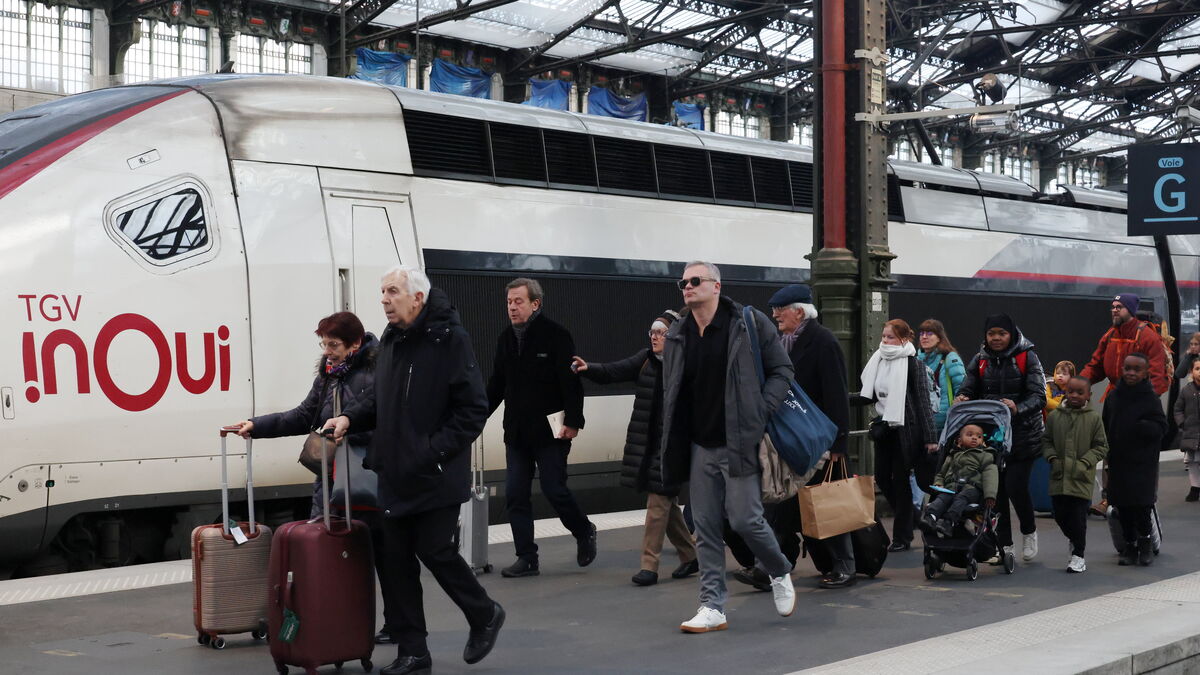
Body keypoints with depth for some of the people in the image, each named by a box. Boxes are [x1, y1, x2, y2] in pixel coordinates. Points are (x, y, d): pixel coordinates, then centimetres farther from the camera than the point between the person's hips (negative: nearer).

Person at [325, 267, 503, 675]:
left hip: (436, 477, -7)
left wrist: (435, 451, -19)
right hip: (394, 474, 7)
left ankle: (485, 615, 23)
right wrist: (351, 418, 2)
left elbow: (473, 409, -14)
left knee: (435, 551, -3)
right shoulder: (390, 341, 11)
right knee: (398, 561, 7)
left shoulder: (449, 338, -12)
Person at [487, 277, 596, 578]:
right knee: (516, 496, 3)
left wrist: (573, 421, -18)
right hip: (516, 433, 6)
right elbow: (496, 384, 17)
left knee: (555, 489, -5)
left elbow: (571, 382, -12)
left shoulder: (556, 336, -9)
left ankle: (584, 533, 22)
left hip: (550, 430, -6)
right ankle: (527, 559, 9)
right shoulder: (506, 338, 11)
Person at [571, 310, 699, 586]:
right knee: (667, 502, 14)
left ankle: (649, 566, -1)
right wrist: (588, 368, -20)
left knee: (658, 501, -6)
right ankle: (690, 557, 28)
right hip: (648, 443, 7)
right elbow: (613, 371, -3)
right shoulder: (646, 359, 7)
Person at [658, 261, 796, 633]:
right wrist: (672, 447, 10)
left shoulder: (750, 323, -4)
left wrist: (760, 415, -11)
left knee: (745, 519, -6)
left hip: (739, 443, -5)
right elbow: (671, 394, 17)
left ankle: (780, 574, 22)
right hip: (700, 447, 5)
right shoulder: (676, 336, 10)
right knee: (705, 528, 4)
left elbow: (782, 371, 0)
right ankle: (712, 608, 9)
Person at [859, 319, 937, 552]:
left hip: (904, 428, -7)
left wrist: (930, 436, -12)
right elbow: (871, 395, 17)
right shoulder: (879, 361, 10)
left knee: (900, 480, -2)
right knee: (882, 477, 7)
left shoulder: (913, 364, -8)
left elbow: (923, 401, -10)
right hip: (883, 426, 7)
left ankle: (902, 537, 7)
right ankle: (907, 523, 26)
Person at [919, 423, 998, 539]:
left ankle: (949, 521, -56)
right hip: (951, 487, 3)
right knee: (942, 497, -29)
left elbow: (990, 475, 4)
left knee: (961, 498, -35)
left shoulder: (985, 456, 18)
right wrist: (938, 483, 10)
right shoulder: (953, 456, 32)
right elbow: (941, 473, 35)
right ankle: (930, 516, -53)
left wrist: (990, 495, -12)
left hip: (972, 488, -3)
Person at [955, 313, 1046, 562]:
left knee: (1015, 485, -10)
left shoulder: (1027, 357, -5)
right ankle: (1004, 544, 15)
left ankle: (1029, 532, 18)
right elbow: (968, 389, 4)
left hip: (1022, 433, -4)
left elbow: (1039, 396, -12)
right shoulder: (980, 360, 6)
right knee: (996, 488, 3)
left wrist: (1018, 409, -31)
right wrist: (962, 399, -21)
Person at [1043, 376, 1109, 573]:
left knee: (1078, 517, -4)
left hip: (1082, 478, -3)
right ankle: (1075, 540, 36)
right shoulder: (1054, 416, 4)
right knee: (1060, 515, 8)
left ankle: (1078, 555, 8)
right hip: (1059, 476, 3)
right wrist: (1053, 458, -3)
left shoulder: (1093, 418, -2)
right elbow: (1047, 441, 13)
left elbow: (1101, 446, 2)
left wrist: (1085, 463, -10)